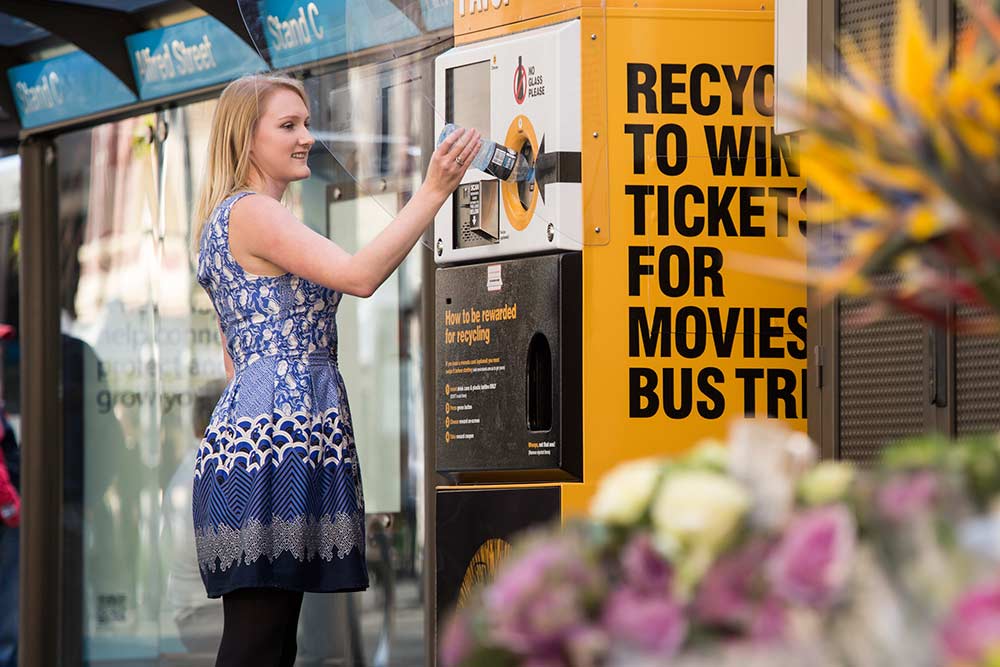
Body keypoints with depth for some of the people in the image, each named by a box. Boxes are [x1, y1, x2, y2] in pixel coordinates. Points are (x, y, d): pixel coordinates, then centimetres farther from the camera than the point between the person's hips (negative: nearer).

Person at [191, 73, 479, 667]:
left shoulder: (228, 221, 25)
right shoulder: (252, 213, -7)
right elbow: (360, 275, -18)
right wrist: (433, 194, -17)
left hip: (253, 434, 10)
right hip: (277, 435, -10)